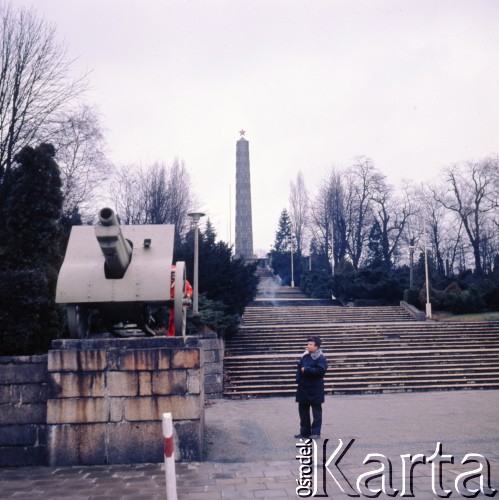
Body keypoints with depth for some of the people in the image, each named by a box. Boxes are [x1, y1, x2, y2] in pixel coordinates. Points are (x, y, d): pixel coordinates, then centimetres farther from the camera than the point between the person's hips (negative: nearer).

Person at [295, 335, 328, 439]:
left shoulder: (321, 358, -11)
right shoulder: (305, 356, 9)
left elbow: (321, 370, -26)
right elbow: (299, 367, 16)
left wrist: (306, 370, -21)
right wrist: (298, 378, -2)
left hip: (315, 389, -7)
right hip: (303, 388, 7)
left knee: (316, 411, 3)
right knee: (303, 410, 13)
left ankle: (316, 432, 10)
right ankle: (305, 431, 23)